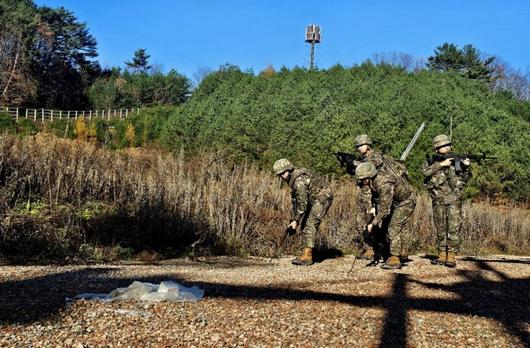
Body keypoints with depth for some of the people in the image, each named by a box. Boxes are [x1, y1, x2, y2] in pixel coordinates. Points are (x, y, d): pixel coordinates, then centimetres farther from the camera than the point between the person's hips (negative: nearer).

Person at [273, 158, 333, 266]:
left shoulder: (299, 180, -26)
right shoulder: (293, 179, 7)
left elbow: (302, 203, -26)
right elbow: (295, 201, 14)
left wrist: (296, 221, -20)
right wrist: (293, 219, 11)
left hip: (323, 196, -10)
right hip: (314, 198, 10)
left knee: (310, 224, -15)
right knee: (304, 224, 8)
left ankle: (307, 256, -16)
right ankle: (308, 252, 14)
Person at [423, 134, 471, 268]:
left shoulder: (456, 159, 6)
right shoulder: (431, 161, 6)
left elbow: (465, 179, 4)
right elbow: (426, 172, -15)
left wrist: (466, 167, -13)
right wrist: (441, 164, -19)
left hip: (454, 199, -1)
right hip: (438, 200, 1)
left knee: (454, 228, -6)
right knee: (440, 228, 7)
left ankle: (451, 256, -5)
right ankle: (442, 255, 15)